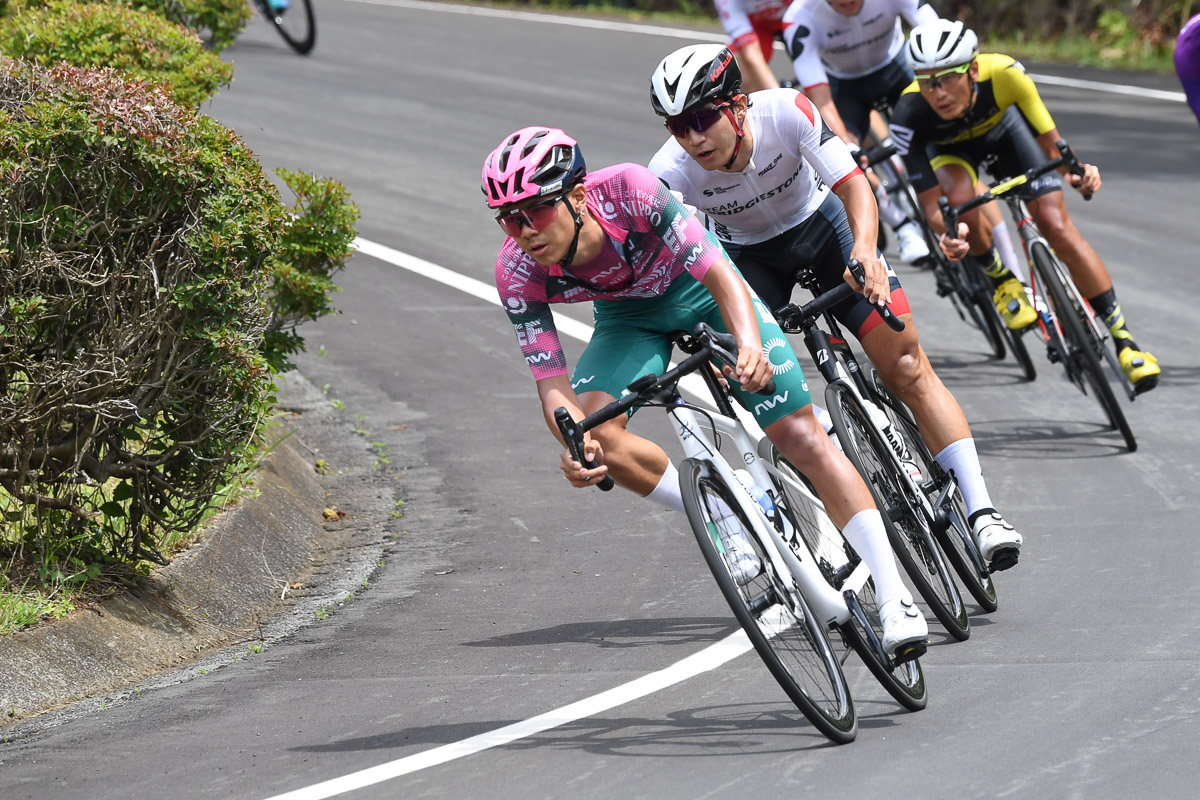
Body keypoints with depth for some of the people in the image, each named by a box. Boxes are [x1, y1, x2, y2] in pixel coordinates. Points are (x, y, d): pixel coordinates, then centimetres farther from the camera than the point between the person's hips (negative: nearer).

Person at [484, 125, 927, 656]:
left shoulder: (630, 191, -37)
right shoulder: (518, 271, -27)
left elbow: (722, 274, -39)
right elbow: (553, 385, -27)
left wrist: (750, 346, -59)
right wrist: (576, 439, -49)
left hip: (700, 284, -3)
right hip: (629, 316, 3)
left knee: (799, 435, -13)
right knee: (598, 435, -24)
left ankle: (895, 598, -11)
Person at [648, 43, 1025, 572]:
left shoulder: (788, 112, -32)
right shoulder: (670, 175, -29)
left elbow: (854, 186, -32)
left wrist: (864, 250, -51)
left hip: (819, 224, -1)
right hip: (747, 253, 1)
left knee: (907, 367, -11)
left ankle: (981, 514, -13)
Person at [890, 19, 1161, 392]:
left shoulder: (1004, 74, -38)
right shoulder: (909, 116, -38)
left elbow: (1050, 142, -27)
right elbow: (931, 203, -32)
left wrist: (1074, 172, -49)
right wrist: (950, 234, -53)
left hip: (1003, 127, 0)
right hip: (948, 148, 0)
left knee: (1058, 227, -14)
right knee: (960, 198, -33)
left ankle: (1122, 337, -4)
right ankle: (1002, 280, -4)